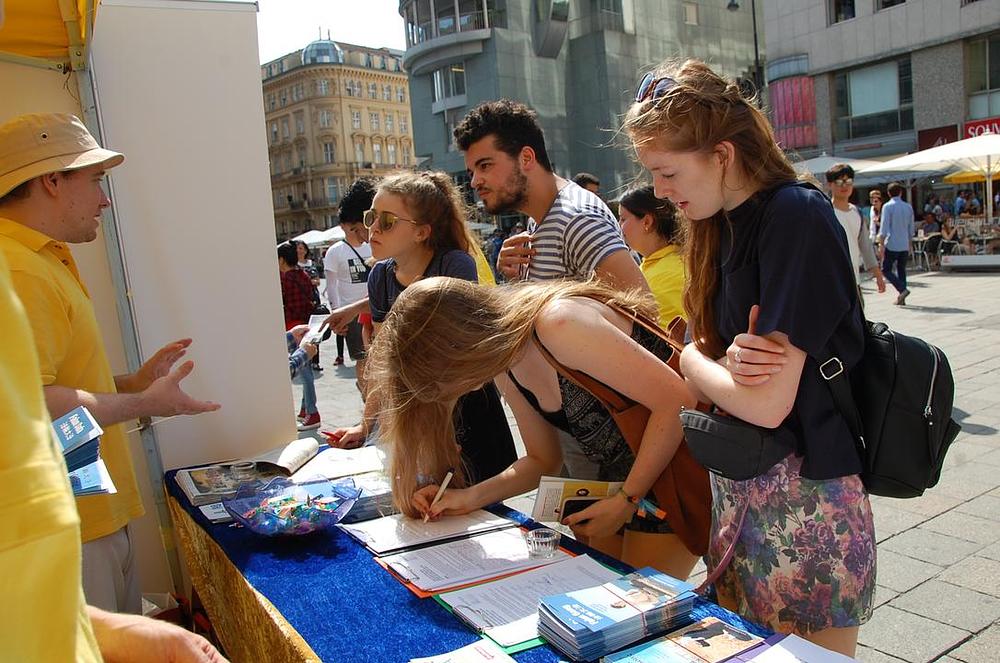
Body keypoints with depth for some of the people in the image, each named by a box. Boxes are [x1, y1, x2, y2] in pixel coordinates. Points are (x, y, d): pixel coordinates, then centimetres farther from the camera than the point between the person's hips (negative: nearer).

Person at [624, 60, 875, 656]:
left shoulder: (796, 217, -18)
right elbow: (699, 352, 4)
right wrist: (727, 362, -18)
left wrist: (694, 360, -6)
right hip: (736, 494, 8)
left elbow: (767, 403, -24)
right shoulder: (723, 225, 7)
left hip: (804, 504, -7)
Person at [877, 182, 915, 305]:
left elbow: (884, 227, -13)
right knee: (901, 270, 11)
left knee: (886, 270, 2)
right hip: (904, 246, 5)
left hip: (891, 245, -5)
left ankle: (902, 289, -16)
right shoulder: (908, 207, 10)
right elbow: (911, 229, 15)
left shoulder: (888, 206, -6)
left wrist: (881, 244, -10)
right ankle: (901, 299, 10)